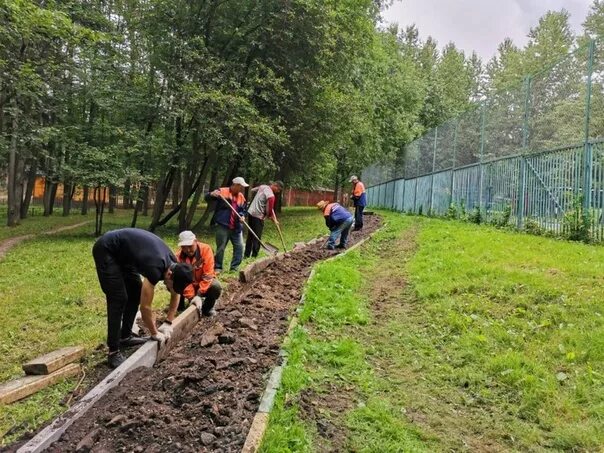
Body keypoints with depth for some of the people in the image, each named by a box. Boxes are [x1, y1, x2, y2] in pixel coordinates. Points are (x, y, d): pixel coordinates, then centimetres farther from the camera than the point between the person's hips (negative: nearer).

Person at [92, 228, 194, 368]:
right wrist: (155, 333, -10)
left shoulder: (173, 264, -8)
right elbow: (145, 307, -25)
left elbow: (175, 294, 9)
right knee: (119, 299, -13)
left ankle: (125, 336, 22)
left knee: (136, 292, 9)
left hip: (122, 252, 9)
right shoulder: (156, 269, -33)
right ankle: (113, 352, -6)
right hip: (105, 250, -9)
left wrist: (169, 323, 8)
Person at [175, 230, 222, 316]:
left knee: (216, 287, -33)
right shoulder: (179, 256, -18)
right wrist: (191, 297, -32)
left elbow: (208, 274, -27)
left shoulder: (205, 249, -23)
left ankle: (207, 308, -3)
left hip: (205, 285, -1)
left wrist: (199, 295, -32)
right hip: (189, 285, 2)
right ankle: (180, 307, 2)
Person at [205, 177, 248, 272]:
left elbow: (243, 210, 19)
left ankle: (234, 267, 17)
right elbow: (207, 198, -6)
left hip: (236, 227, 6)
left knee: (239, 247, 5)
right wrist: (212, 194, -29)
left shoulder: (241, 197, 11)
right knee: (220, 248, 1)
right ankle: (217, 267, 14)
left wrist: (242, 216, -3)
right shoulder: (222, 191, -5)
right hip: (222, 226, -5)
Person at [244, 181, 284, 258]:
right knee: (257, 238, -4)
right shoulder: (271, 195, -18)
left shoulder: (263, 186, 9)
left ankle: (246, 255, 21)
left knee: (250, 236, 15)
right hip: (258, 216, -9)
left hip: (251, 213, 9)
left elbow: (253, 190, 28)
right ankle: (254, 257, -4)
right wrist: (274, 219, 4)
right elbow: (269, 210, -16)